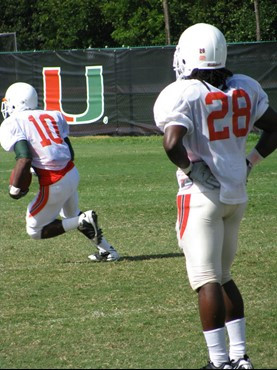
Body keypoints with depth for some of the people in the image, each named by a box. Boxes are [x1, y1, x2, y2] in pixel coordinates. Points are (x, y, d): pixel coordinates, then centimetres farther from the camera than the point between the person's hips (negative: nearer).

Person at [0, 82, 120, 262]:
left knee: (36, 230, 12)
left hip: (53, 184, -7)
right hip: (72, 173, 7)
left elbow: (25, 158, -20)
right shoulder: (52, 115, 14)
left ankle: (83, 221, -6)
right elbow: (70, 153, 12)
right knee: (71, 215, 34)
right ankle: (106, 250, 27)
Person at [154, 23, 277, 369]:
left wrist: (189, 167, -11)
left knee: (207, 281, -3)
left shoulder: (183, 95, -15)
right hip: (237, 194, 7)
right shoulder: (244, 89, 5)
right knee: (223, 276, 19)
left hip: (202, 195, -7)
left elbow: (172, 143, -28)